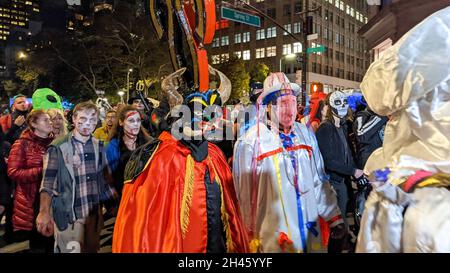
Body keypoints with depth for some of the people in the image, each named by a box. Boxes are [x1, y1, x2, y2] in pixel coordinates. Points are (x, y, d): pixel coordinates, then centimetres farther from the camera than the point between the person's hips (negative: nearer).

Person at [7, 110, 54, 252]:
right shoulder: (22, 144, -4)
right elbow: (13, 172, -11)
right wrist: (42, 171, -18)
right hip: (33, 202, -4)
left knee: (53, 243, 10)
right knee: (38, 243, 6)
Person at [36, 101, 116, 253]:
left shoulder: (99, 145, 5)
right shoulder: (58, 146, -9)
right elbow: (48, 182, -13)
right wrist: (44, 212, -24)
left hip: (94, 213, 5)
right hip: (68, 215, -5)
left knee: (92, 250, 17)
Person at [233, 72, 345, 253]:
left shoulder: (306, 134, 3)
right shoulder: (252, 141, -11)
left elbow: (319, 180, 10)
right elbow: (246, 193, -4)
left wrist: (333, 217, 10)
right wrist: (253, 236, 2)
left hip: (310, 229, 4)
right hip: (275, 235, -4)